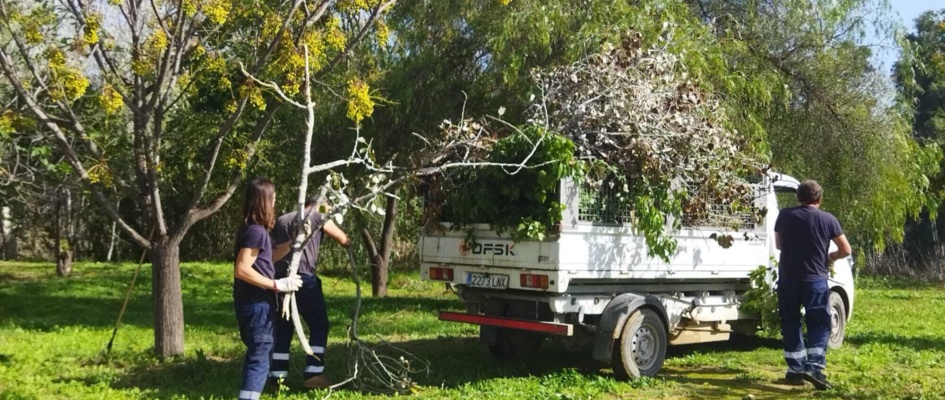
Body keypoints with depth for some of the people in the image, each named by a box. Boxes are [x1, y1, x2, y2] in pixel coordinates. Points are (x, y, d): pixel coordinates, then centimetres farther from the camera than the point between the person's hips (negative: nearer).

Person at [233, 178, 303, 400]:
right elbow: (242, 270, -25)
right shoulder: (256, 231, -18)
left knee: (256, 354, 20)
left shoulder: (250, 229, 12)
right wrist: (277, 284, -22)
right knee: (259, 358, -8)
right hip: (256, 304, -10)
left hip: (251, 302, 10)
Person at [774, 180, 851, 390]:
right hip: (815, 279, -2)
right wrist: (830, 257, 19)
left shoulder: (784, 216, 3)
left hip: (787, 278, 2)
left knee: (790, 323, 12)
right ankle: (814, 366, -10)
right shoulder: (827, 219, -3)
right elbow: (845, 250, 1)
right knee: (819, 324, 5)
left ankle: (795, 369, 12)